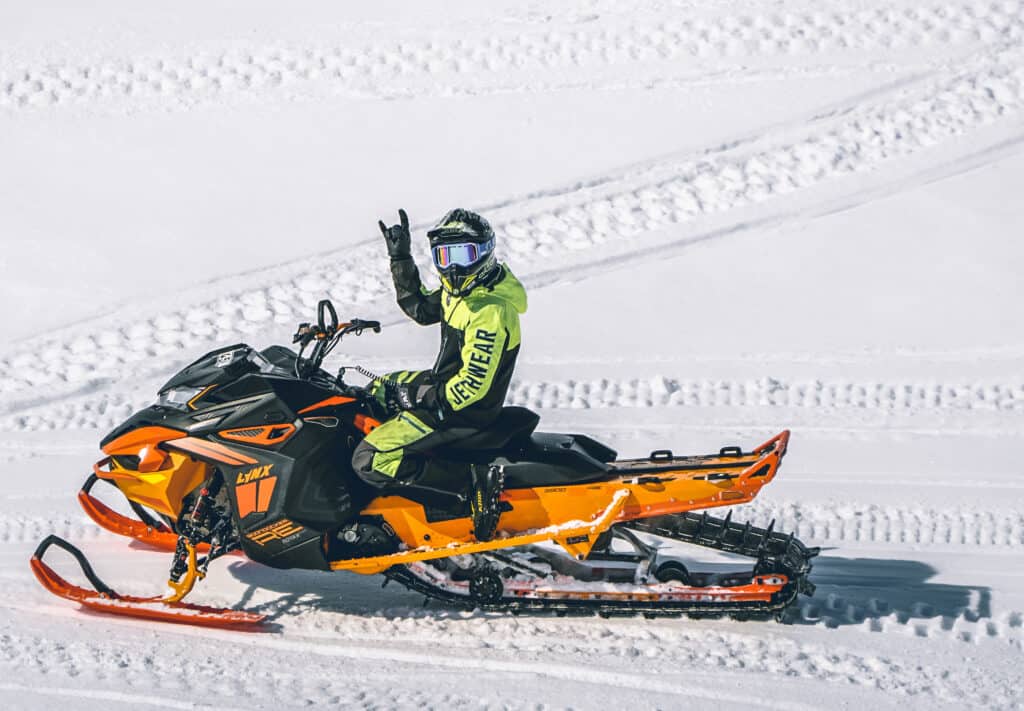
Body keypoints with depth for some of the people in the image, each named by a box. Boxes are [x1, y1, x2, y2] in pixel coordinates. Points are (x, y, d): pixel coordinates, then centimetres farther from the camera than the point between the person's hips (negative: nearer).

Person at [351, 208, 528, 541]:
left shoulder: (490, 313, -28)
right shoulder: (460, 289, 2)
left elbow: (473, 385, -30)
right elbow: (419, 308, 22)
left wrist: (424, 399, -19)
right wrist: (401, 258, 15)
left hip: (463, 411, -10)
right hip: (445, 384, 10)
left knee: (369, 460, -18)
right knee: (377, 389, 30)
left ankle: (470, 481, -20)